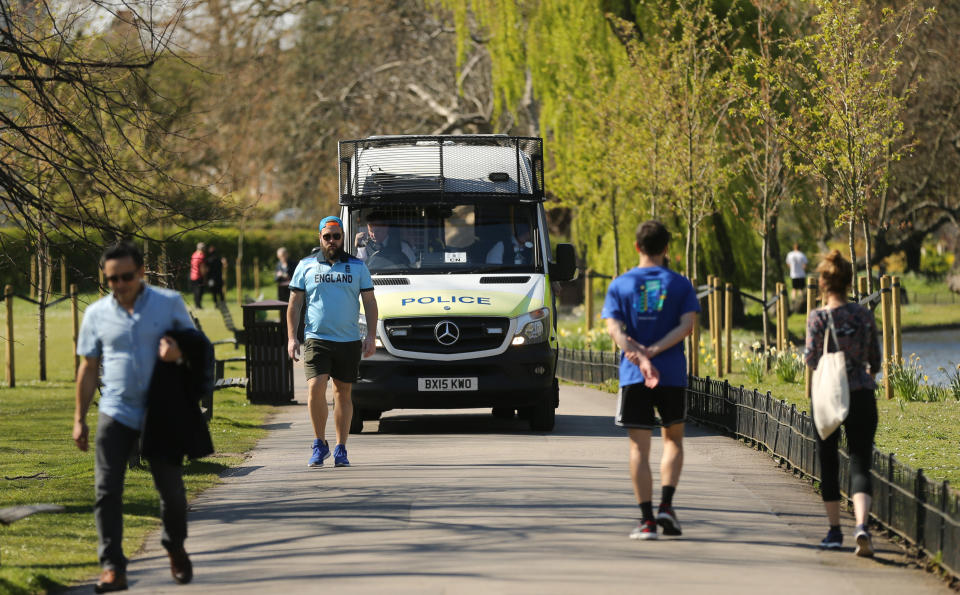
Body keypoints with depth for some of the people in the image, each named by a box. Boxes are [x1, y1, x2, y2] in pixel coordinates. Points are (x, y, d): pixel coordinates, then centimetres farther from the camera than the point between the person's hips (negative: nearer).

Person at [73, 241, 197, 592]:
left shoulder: (170, 303, 1)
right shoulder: (97, 314, 4)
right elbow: (88, 369, 11)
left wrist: (177, 352, -16)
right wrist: (79, 419, 9)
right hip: (116, 413, 1)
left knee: (171, 488, 3)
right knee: (107, 490, -10)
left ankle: (175, 548, 32)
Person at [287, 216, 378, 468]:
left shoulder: (357, 266, 9)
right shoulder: (306, 266, 7)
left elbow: (370, 303, 10)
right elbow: (294, 304, 8)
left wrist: (371, 336, -1)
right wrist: (292, 337, -1)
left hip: (349, 341, 1)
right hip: (317, 339, -1)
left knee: (343, 393, 5)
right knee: (315, 388, -16)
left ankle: (341, 449, 12)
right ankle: (319, 444, -2)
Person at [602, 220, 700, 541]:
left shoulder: (620, 285, 4)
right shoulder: (680, 284, 4)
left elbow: (614, 329, -10)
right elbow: (686, 325, -8)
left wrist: (638, 356, -20)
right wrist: (653, 352, -11)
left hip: (633, 377, 0)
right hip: (673, 374, 0)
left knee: (639, 446, 2)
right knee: (673, 439, 16)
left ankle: (646, 519, -3)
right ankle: (666, 505, 0)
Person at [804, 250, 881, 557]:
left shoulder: (818, 318, -8)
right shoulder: (865, 315, 2)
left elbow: (811, 358, -13)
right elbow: (875, 358, 9)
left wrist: (807, 353, 11)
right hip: (862, 395, 1)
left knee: (828, 463, 14)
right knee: (860, 464, -1)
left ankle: (834, 531, 20)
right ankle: (862, 525, -24)